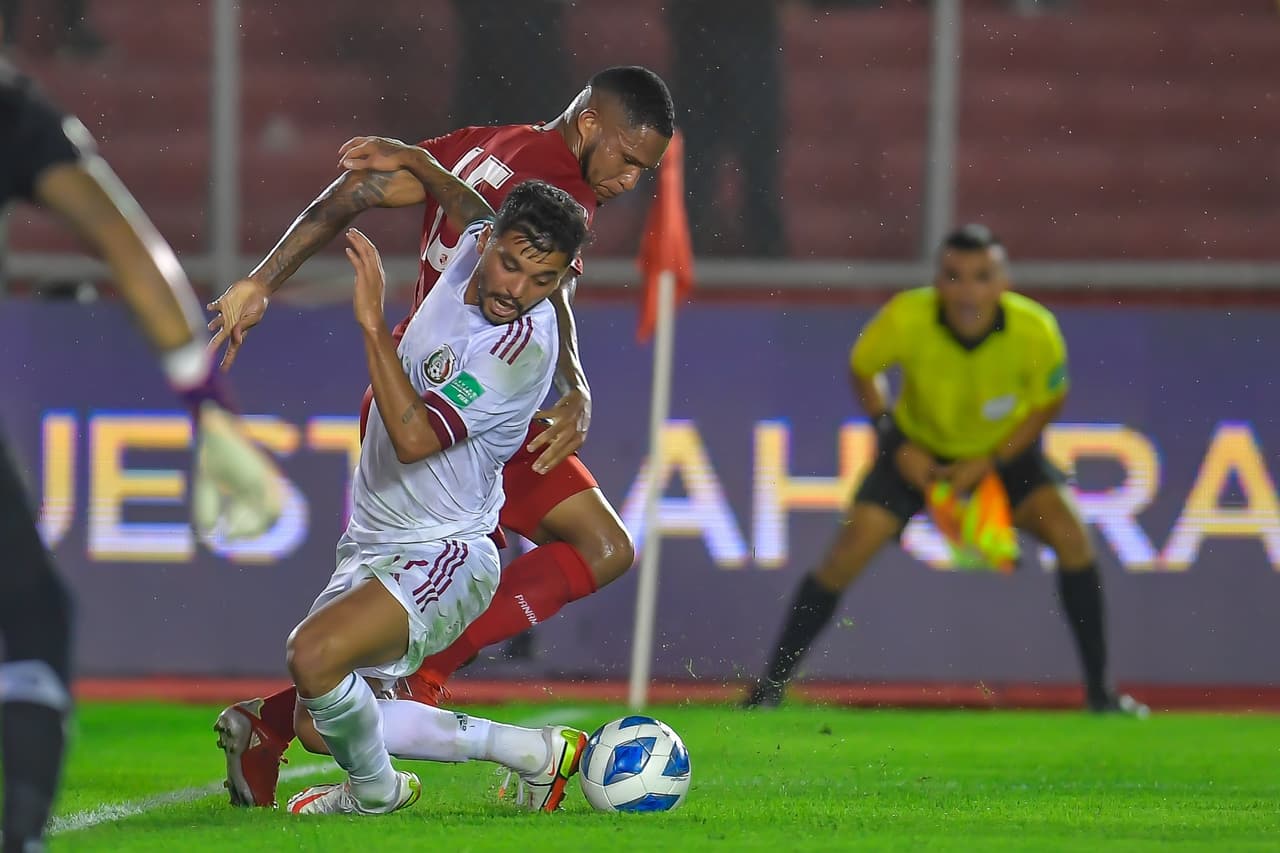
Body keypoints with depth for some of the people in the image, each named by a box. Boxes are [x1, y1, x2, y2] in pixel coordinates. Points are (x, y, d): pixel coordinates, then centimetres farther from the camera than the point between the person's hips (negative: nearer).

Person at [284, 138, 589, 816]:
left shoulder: (523, 345, -25)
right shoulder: (478, 245, -2)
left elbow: (415, 436, -33)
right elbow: (468, 204, 27)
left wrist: (372, 323, -35)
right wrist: (412, 160, 18)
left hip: (444, 556, -9)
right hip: (371, 547, 9)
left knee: (313, 656, -33)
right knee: (319, 728, 9)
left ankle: (374, 789, -1)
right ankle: (533, 751, 21)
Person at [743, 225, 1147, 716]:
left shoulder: (1035, 330, -30)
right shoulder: (906, 319, -30)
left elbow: (1049, 403, -9)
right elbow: (862, 370, -8)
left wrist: (989, 464, -17)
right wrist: (897, 447, -15)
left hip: (1006, 449, 1)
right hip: (918, 448, 0)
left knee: (1068, 532, -19)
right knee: (850, 550, -15)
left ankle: (1099, 690, -7)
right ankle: (771, 686, -2)